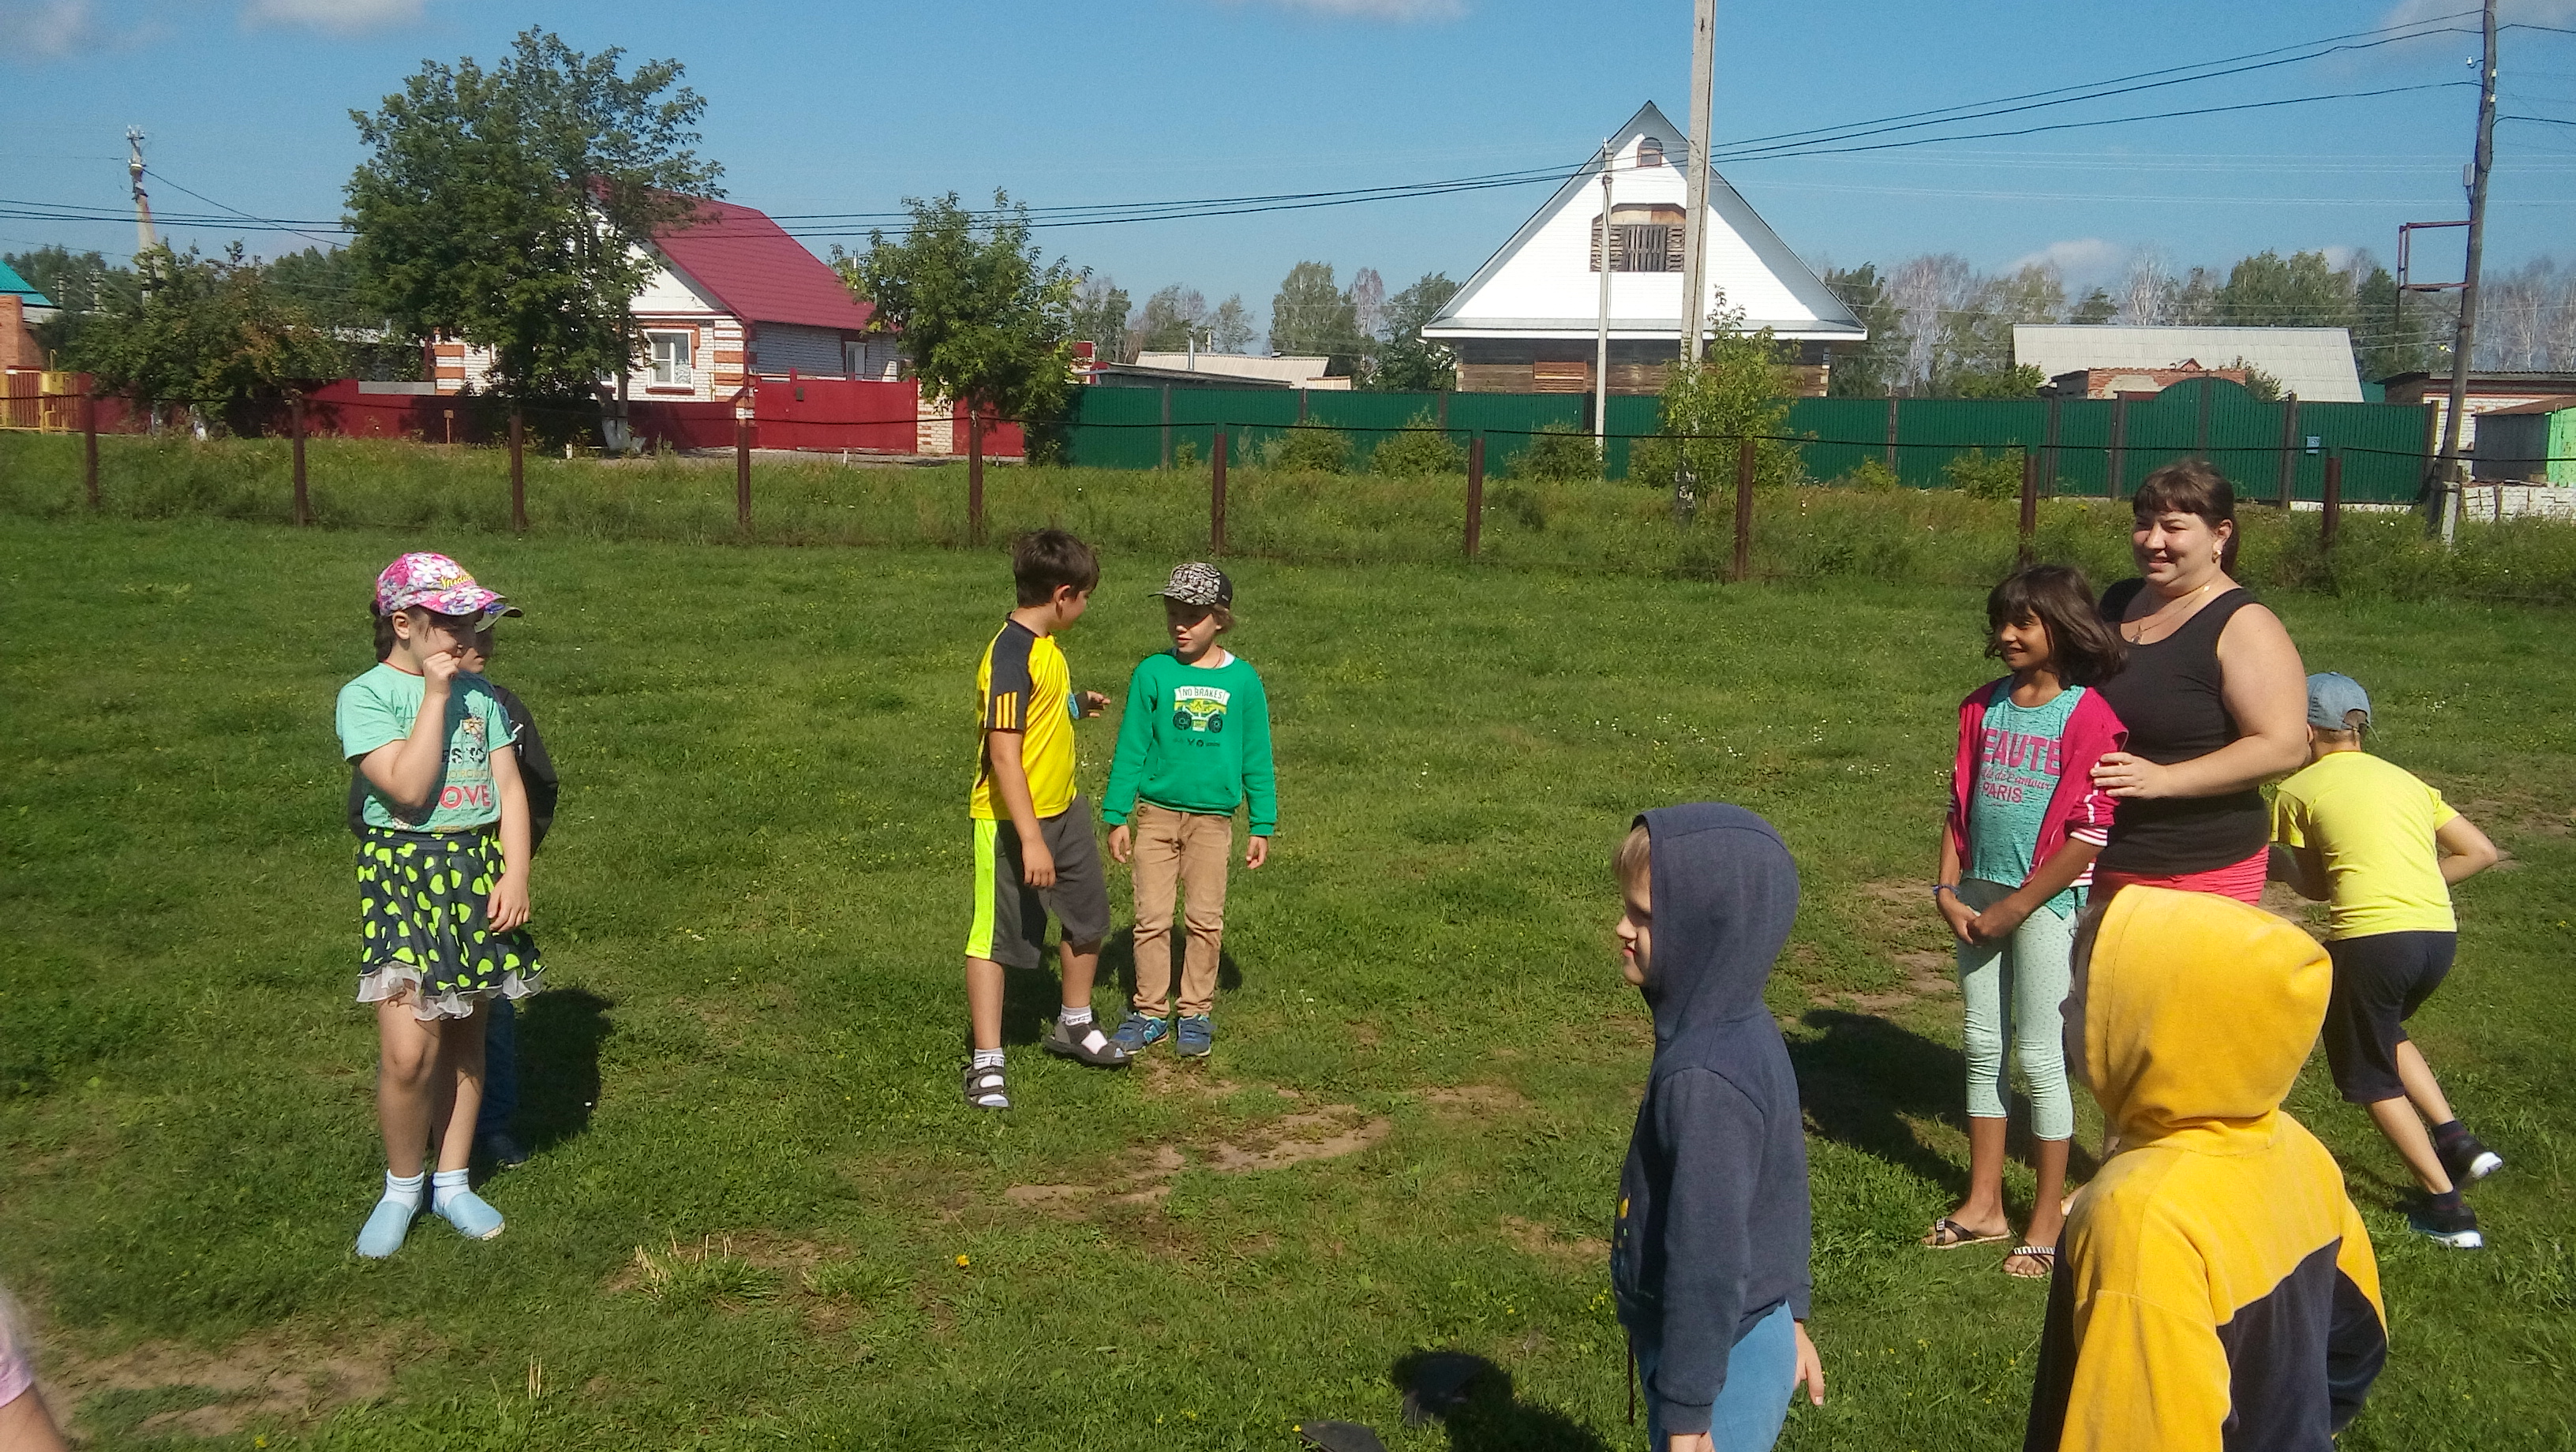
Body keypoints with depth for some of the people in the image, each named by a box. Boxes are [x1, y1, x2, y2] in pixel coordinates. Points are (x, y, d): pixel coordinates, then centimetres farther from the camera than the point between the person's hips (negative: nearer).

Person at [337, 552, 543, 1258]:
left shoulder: (481, 694, 7)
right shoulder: (366, 696, -7)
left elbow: (509, 787, 5)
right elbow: (408, 787, -20)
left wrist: (515, 873, -6)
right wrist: (435, 696, -16)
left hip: (479, 869, 5)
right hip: (403, 872, -4)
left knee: (464, 1036, 12)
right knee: (409, 1050, -11)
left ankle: (453, 1182, 25)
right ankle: (401, 1186, 12)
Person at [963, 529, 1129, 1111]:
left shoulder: (1044, 645, 6)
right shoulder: (1010, 657, -24)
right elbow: (1004, 755, -27)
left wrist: (1077, 703, 19)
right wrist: (1031, 840, -28)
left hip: (1063, 809, 10)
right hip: (1011, 820, -9)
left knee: (1089, 916, 18)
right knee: (995, 936, 1)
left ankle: (1074, 1025, 38)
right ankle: (987, 1063, 9)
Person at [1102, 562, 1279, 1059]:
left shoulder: (1243, 679, -1)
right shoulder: (1153, 673, -3)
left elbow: (1257, 756, 5)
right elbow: (1130, 747, 2)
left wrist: (1262, 825, 5)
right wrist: (1116, 815, -1)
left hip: (1213, 817, 0)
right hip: (1156, 812, 0)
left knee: (1206, 919, 5)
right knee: (1152, 916, 3)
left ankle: (1196, 1013, 18)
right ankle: (1150, 1012, 16)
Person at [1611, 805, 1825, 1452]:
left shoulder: (1703, 1080, -29)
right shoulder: (1747, 1034, 0)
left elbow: (1707, 1260, -26)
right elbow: (1786, 1190, 11)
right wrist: (1788, 1314, 20)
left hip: (1721, 1366, -9)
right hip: (1755, 1338, 9)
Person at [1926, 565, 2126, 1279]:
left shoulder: (2088, 717, -13)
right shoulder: (1984, 707, 7)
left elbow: (2091, 835, -16)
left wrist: (2011, 910, -13)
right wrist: (1948, 890, 0)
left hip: (2044, 903, -6)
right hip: (1979, 898, 6)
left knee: (2040, 1059, 0)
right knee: (1983, 1049, 13)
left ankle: (2046, 1224, 12)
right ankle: (1984, 1205, 25)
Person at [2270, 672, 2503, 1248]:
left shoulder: (2298, 791, 5)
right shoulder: (2406, 780, 20)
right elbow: (2481, 852, 16)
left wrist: (2276, 861, 33)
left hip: (2369, 939, -6)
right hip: (2440, 934, 6)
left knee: (2371, 1075, 13)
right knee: (2386, 1036, 33)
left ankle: (2446, 1207, 10)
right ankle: (2457, 1141, 20)